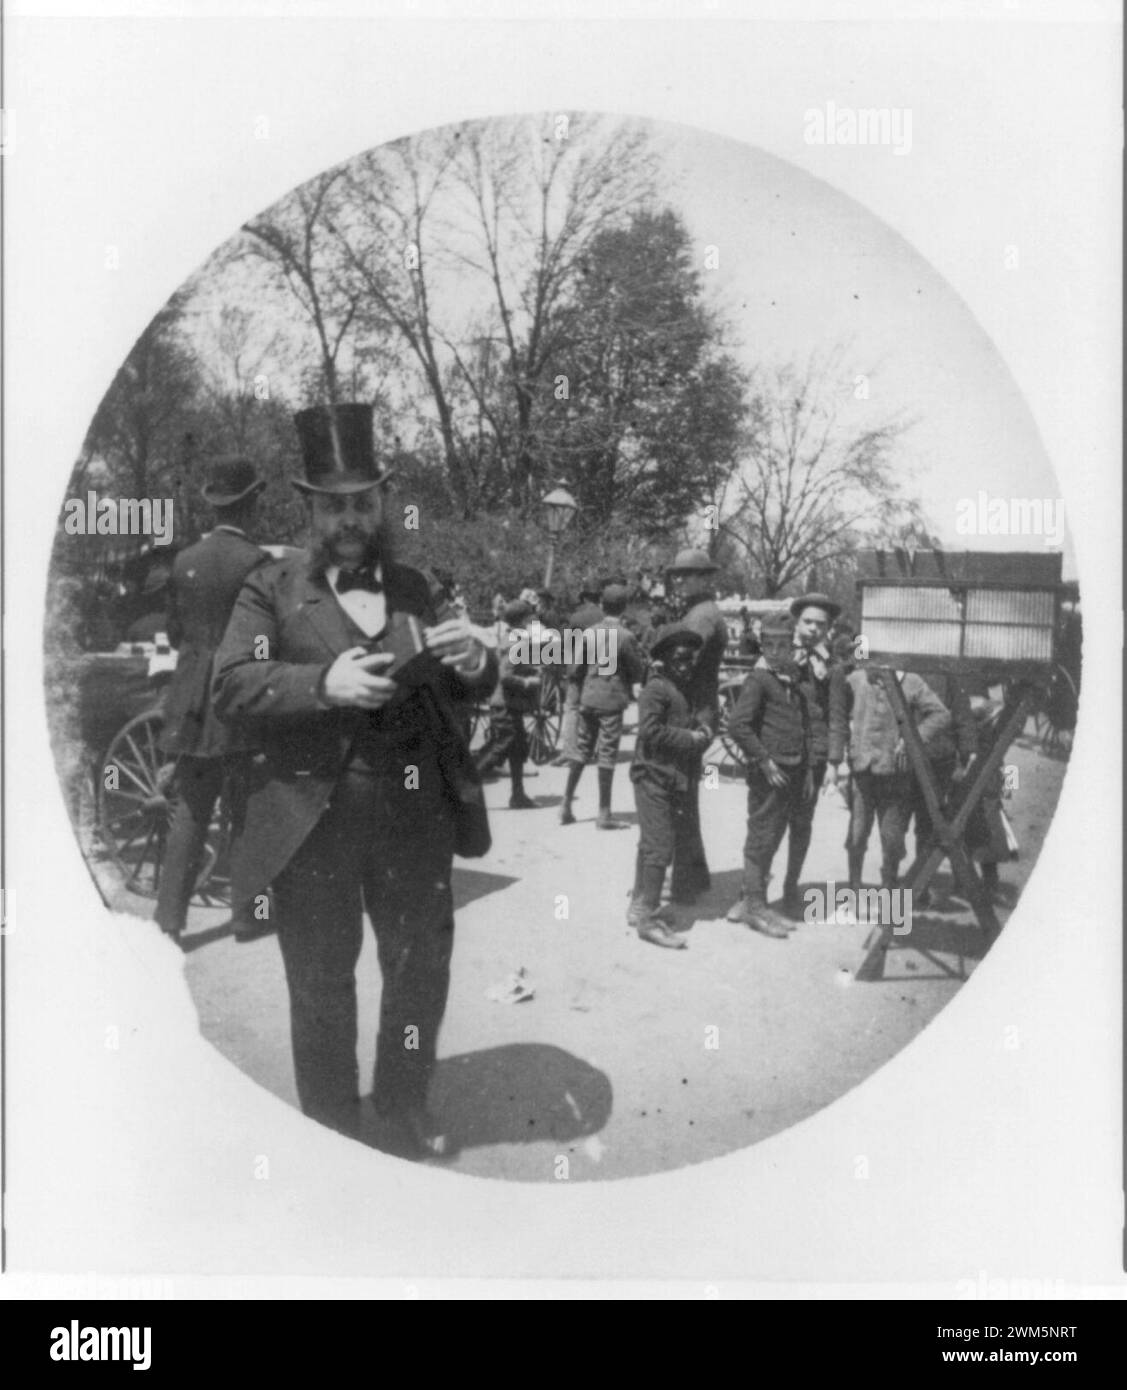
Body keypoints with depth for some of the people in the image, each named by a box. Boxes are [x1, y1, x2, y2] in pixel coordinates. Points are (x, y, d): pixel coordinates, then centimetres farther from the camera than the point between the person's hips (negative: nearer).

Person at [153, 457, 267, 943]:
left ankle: (169, 912, 9)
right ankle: (245, 913, 13)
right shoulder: (257, 562, -12)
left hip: (192, 703, 4)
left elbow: (174, 632, 10)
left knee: (190, 809, 11)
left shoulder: (185, 561, 3)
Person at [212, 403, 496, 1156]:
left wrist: (474, 662, -13)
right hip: (312, 813, -3)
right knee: (321, 977, 11)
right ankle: (330, 1122, 31)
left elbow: (462, 690, 11)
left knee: (424, 960, 14)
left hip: (413, 807, 3)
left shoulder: (414, 586, 10)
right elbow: (231, 686, -10)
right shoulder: (272, 588, -1)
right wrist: (324, 682, -24)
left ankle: (404, 1095, 38)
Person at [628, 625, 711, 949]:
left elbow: (689, 726, 23)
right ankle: (648, 918, -5)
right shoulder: (656, 688, -11)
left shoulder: (684, 690, 16)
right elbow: (651, 729, -22)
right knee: (659, 846, -10)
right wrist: (690, 738, -17)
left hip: (675, 779, 10)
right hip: (654, 776, -10)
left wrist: (703, 734, 1)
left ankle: (640, 906, 28)